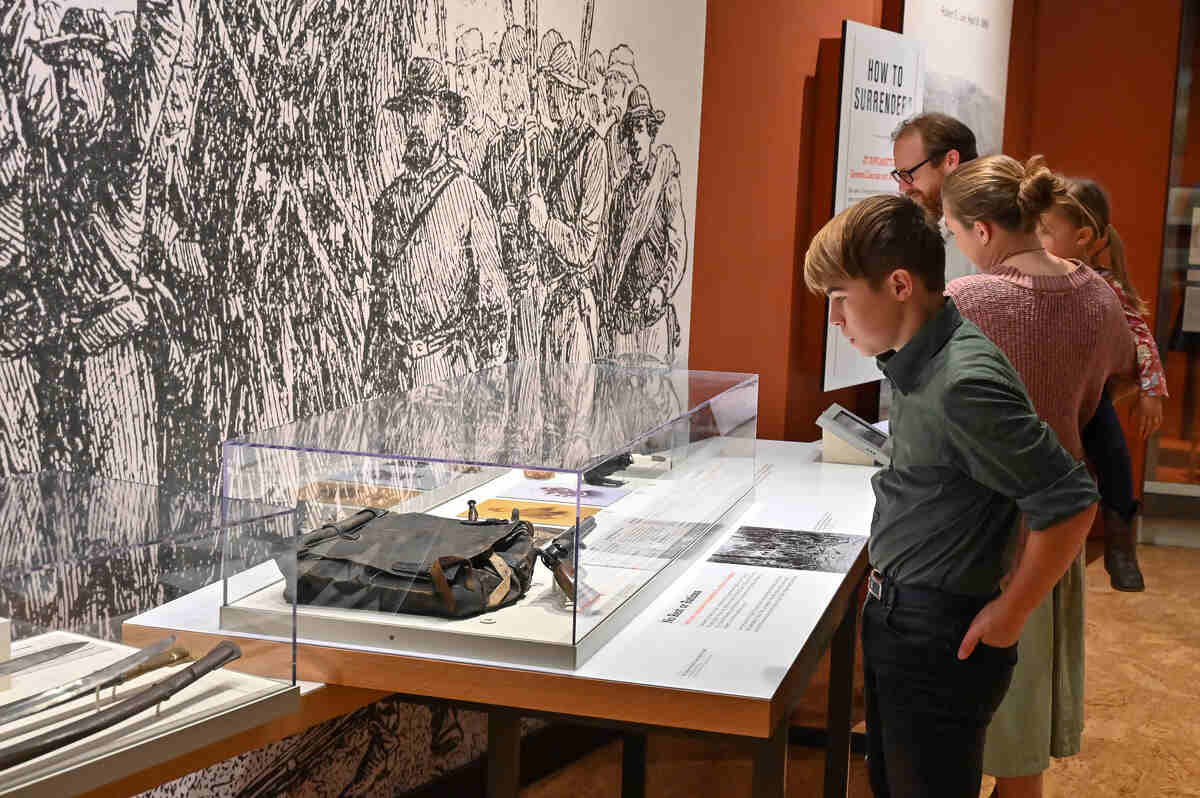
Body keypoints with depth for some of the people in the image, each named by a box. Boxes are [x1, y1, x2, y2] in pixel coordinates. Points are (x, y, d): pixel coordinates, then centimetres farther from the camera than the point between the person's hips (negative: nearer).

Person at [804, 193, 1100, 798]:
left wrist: (1007, 615, -16)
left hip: (941, 640, -9)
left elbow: (1070, 502, -25)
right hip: (893, 618, 9)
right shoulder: (916, 361, 3)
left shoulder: (963, 383, -26)